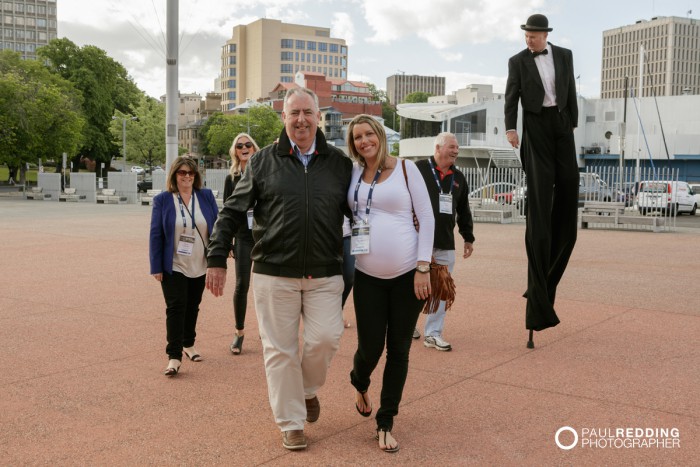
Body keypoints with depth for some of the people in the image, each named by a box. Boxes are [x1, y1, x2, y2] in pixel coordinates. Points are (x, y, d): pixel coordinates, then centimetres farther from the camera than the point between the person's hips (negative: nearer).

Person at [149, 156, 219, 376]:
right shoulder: (162, 200, -4)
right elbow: (155, 235, -5)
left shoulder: (207, 196, 1)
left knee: (192, 307, 15)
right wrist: (156, 267, -8)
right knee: (175, 308, -8)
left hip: (200, 266, 3)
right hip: (174, 267, -3)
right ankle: (174, 356, -5)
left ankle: (189, 344, 32)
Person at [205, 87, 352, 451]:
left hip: (325, 274, 1)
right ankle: (291, 423, 20)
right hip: (274, 274, -1)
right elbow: (232, 212, 4)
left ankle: (308, 389, 25)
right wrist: (217, 258, -1)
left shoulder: (339, 163, 6)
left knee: (325, 338, -8)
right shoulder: (263, 162, 3)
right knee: (280, 350, 3)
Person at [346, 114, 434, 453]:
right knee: (370, 348, 2)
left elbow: (426, 218, -3)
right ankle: (360, 384, 39)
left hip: (408, 273, -1)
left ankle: (385, 423, 20)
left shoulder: (405, 169, -1)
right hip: (367, 276, 2)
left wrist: (423, 268, -8)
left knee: (399, 350, 5)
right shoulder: (352, 173, 6)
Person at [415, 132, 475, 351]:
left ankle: (433, 333, 11)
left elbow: (464, 211, 21)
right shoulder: (419, 169, -5)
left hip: (445, 245, 5)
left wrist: (468, 238, 21)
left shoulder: (458, 177, 14)